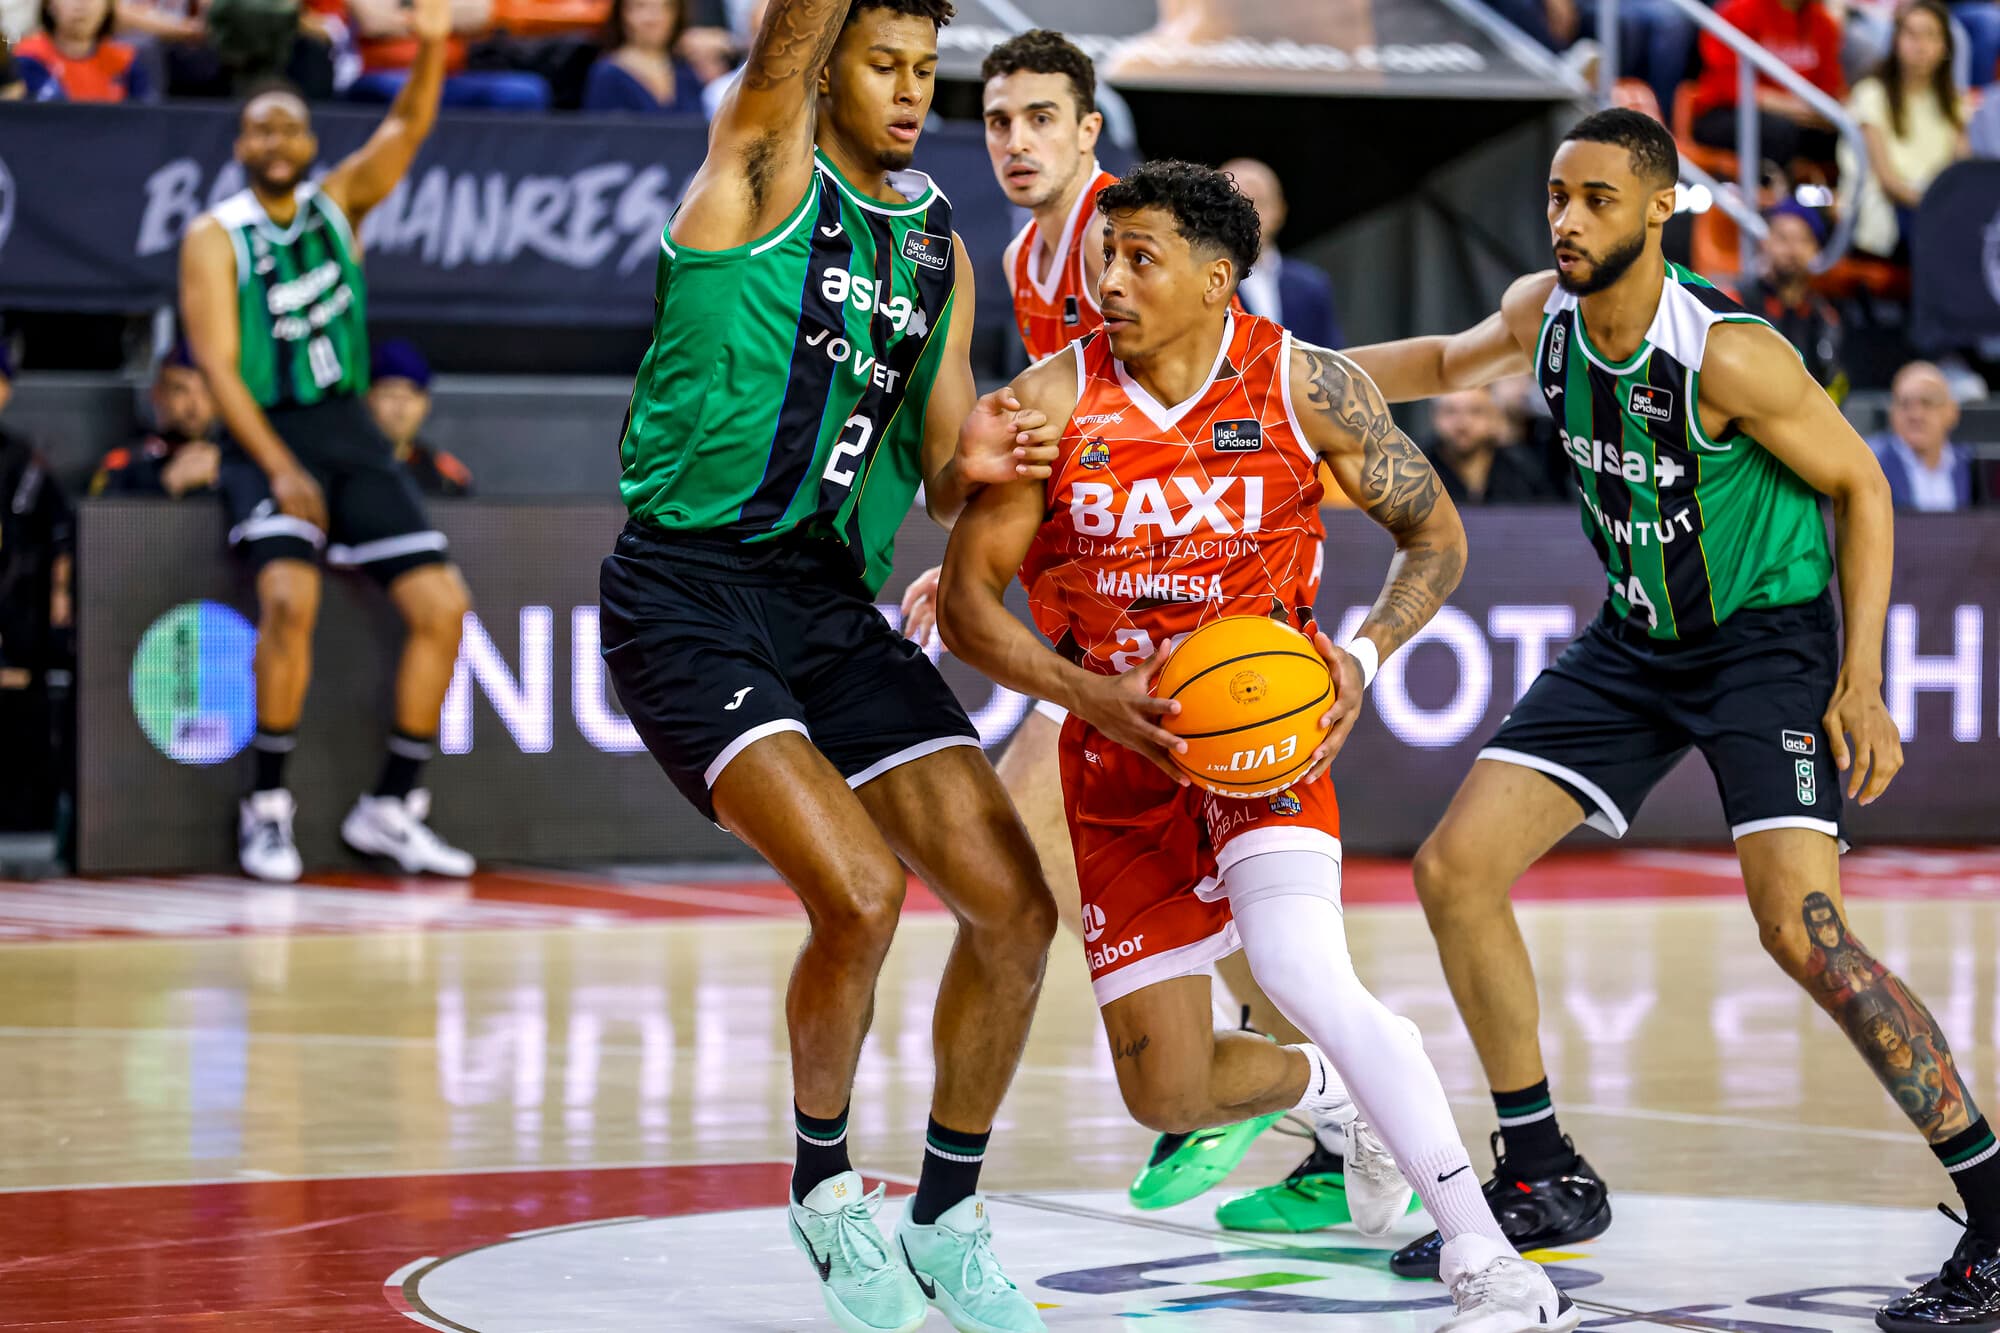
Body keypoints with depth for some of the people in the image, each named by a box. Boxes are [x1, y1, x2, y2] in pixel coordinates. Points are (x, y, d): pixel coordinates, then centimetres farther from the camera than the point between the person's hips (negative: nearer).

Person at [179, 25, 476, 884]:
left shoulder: (339, 203, 9)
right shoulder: (215, 239, -2)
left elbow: (405, 130, -7)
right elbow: (218, 366, -11)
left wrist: (430, 46, -27)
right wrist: (279, 471, -23)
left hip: (350, 434, 5)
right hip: (266, 438, -5)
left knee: (442, 604, -7)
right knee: (289, 596, -30)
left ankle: (390, 810, 2)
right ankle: (266, 806, -18)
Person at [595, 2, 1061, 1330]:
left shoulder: (940, 246, 13)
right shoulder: (762, 172, -4)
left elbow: (938, 481, 16)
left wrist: (972, 459, -6)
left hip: (836, 604, 7)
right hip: (688, 598, -7)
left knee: (1015, 908, -1)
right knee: (860, 890, -23)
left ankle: (947, 1216, 19)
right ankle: (825, 1183, 4)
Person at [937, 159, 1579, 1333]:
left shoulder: (1307, 385, -9)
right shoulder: (1054, 401, -9)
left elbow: (1437, 537, 3)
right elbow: (966, 601, -5)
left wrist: (1364, 658, -15)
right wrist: (1092, 696, -21)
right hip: (1121, 753, 2)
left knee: (1301, 971, -30)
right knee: (1166, 1096, 1)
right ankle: (1321, 1087, 39)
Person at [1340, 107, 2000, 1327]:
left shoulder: (1728, 356, -24)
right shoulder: (1543, 314, -5)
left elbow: (1860, 484, -13)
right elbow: (1451, 363, 19)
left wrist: (1862, 683, -17)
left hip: (1767, 638, -7)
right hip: (1637, 642, 7)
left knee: (1802, 930, -23)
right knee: (1455, 869, -1)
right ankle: (1547, 1182, 12)